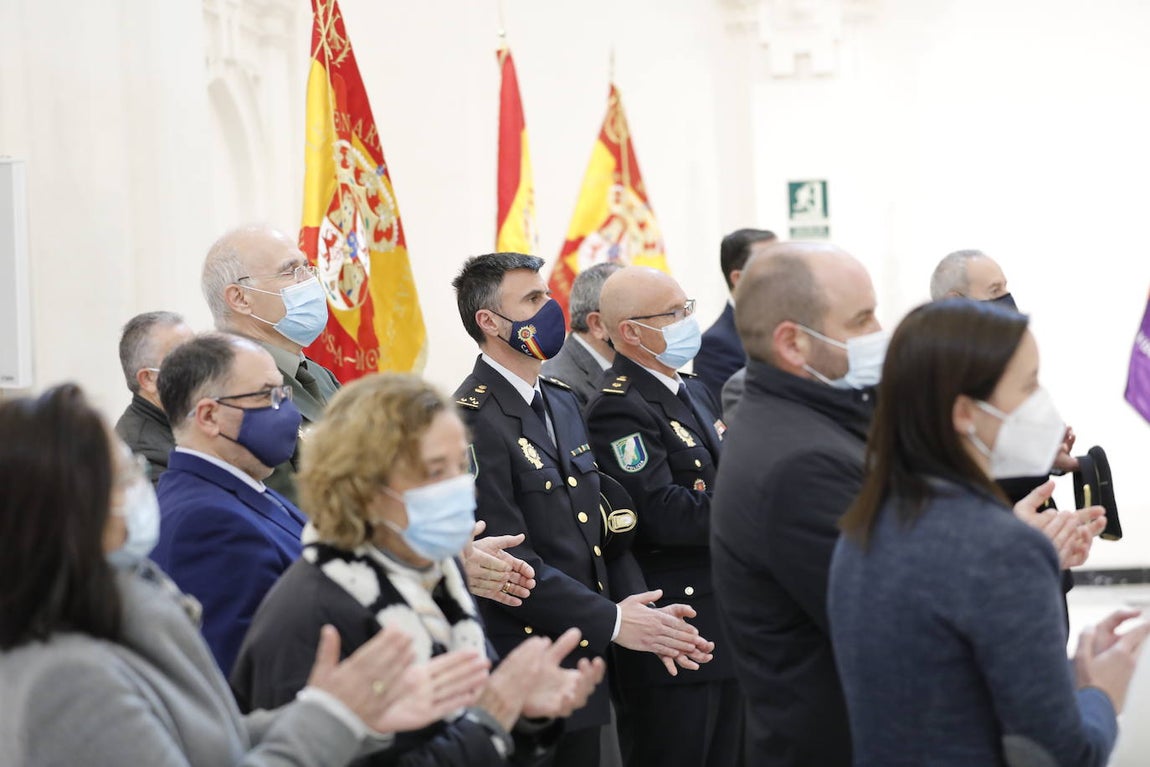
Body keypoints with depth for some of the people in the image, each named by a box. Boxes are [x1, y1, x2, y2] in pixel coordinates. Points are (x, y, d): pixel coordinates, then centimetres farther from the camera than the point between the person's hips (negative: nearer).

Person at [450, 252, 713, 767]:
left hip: (584, 666, 8)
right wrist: (611, 622, -17)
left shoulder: (562, 403, 14)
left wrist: (640, 611, -1)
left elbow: (602, 526, 13)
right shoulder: (473, 421, -15)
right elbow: (509, 562, -19)